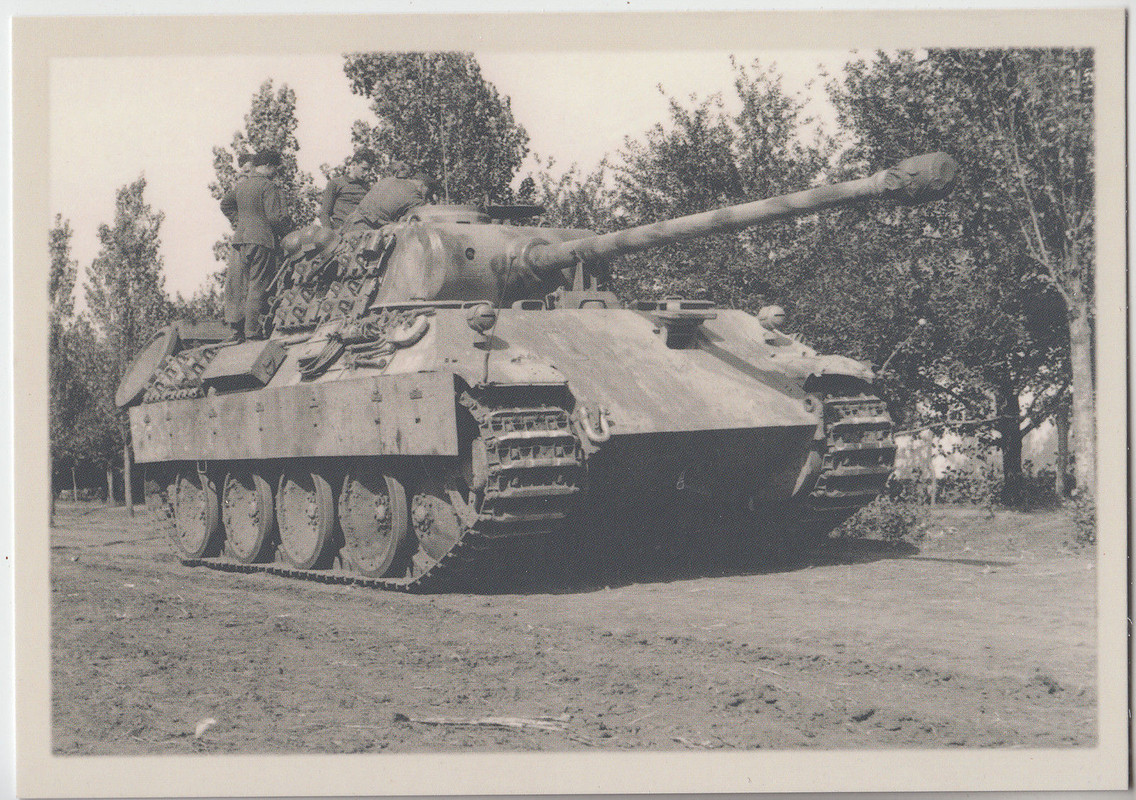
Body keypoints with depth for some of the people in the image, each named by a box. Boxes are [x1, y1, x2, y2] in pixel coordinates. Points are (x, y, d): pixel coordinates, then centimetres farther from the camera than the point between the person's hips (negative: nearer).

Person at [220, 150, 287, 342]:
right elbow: (274, 217, -15)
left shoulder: (241, 185, 12)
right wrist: (281, 232, 3)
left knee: (240, 284, 9)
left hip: (242, 239, 7)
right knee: (258, 285, -4)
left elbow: (225, 203, 26)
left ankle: (237, 328, 9)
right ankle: (252, 329, -5)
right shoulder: (268, 186, -10)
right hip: (262, 239, -7)